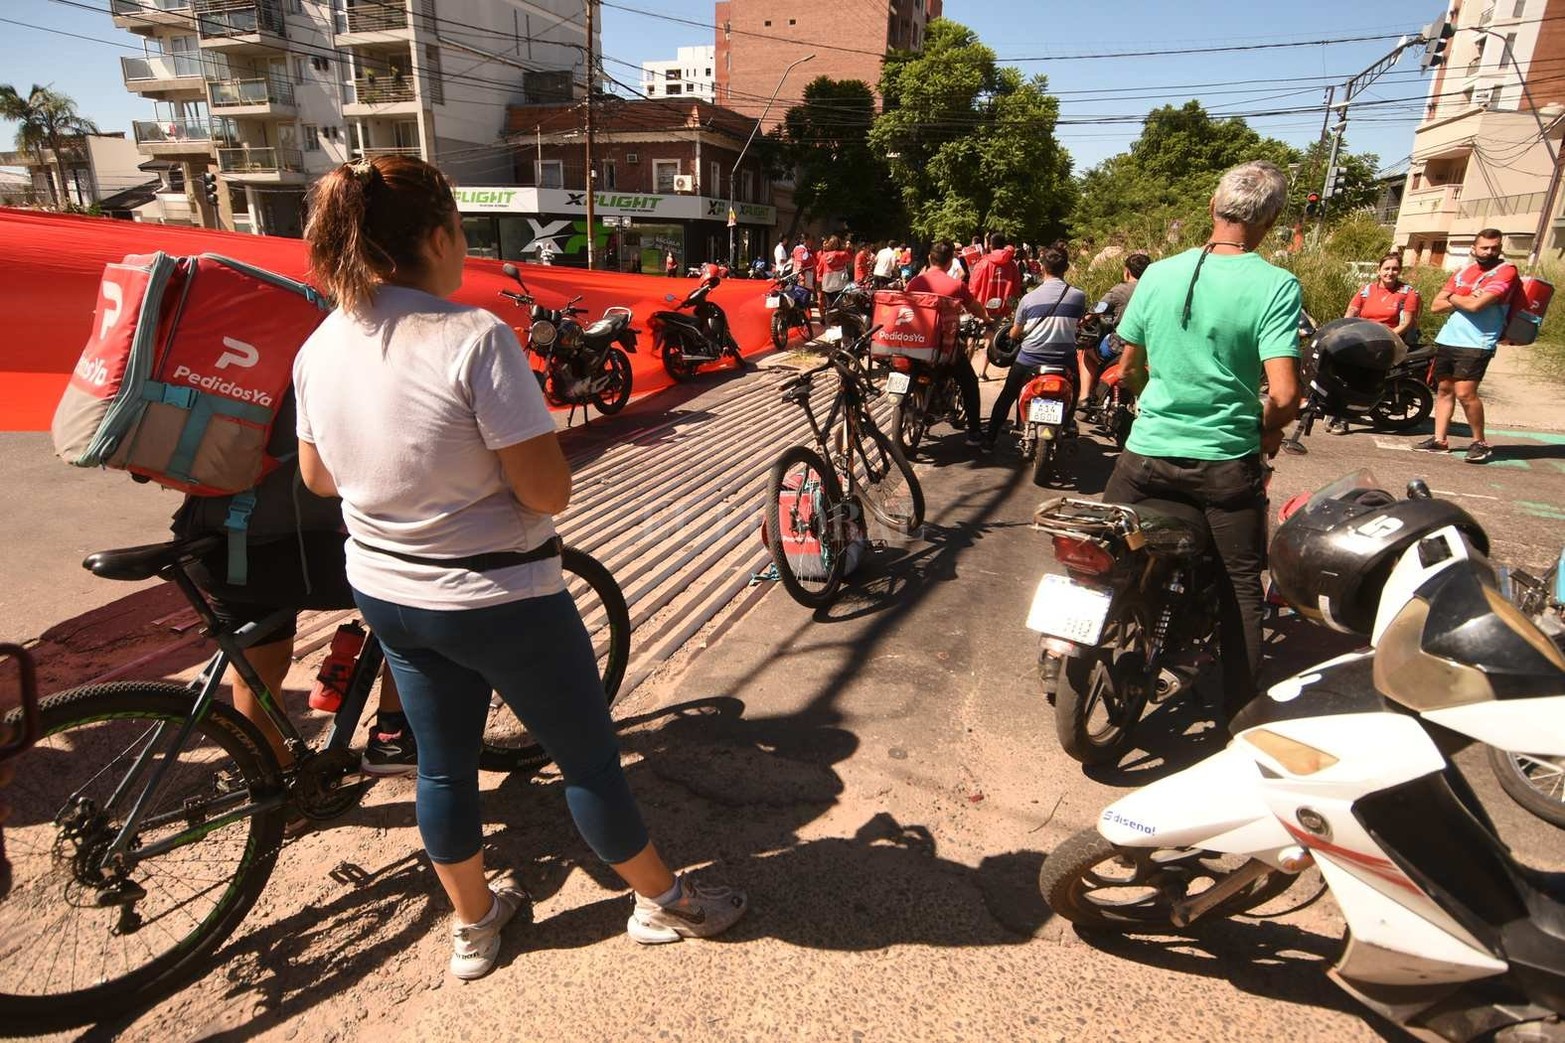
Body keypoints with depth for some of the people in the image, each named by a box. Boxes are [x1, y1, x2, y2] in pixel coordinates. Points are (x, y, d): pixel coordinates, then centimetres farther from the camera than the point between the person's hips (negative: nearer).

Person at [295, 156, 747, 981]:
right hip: (499, 601, -6)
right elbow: (547, 491, -24)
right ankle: (665, 903, 33)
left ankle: (473, 925, 43)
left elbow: (318, 478, 10)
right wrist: (532, 425, -6)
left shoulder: (319, 348, -2)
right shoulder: (474, 337, -24)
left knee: (443, 764, 22)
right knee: (588, 759, 12)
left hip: (386, 592, 7)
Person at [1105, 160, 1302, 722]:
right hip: (1226, 461, -2)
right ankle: (1239, 711, 22)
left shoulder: (1159, 273, 0)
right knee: (1240, 582, 15)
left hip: (1147, 452, 2)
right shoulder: (1275, 285, -11)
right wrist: (1268, 430, 4)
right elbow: (1284, 393, -18)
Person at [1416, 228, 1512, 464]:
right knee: (1444, 389, 8)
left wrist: (1453, 297, 1)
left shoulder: (1506, 271, -4)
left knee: (1465, 393, -16)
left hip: (1475, 344, -7)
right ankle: (1439, 440, 13)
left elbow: (1476, 305, -17)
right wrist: (1465, 299, -6)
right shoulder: (1464, 271, 15)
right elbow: (1436, 306, 9)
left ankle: (1480, 442, -2)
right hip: (1447, 338, 7)